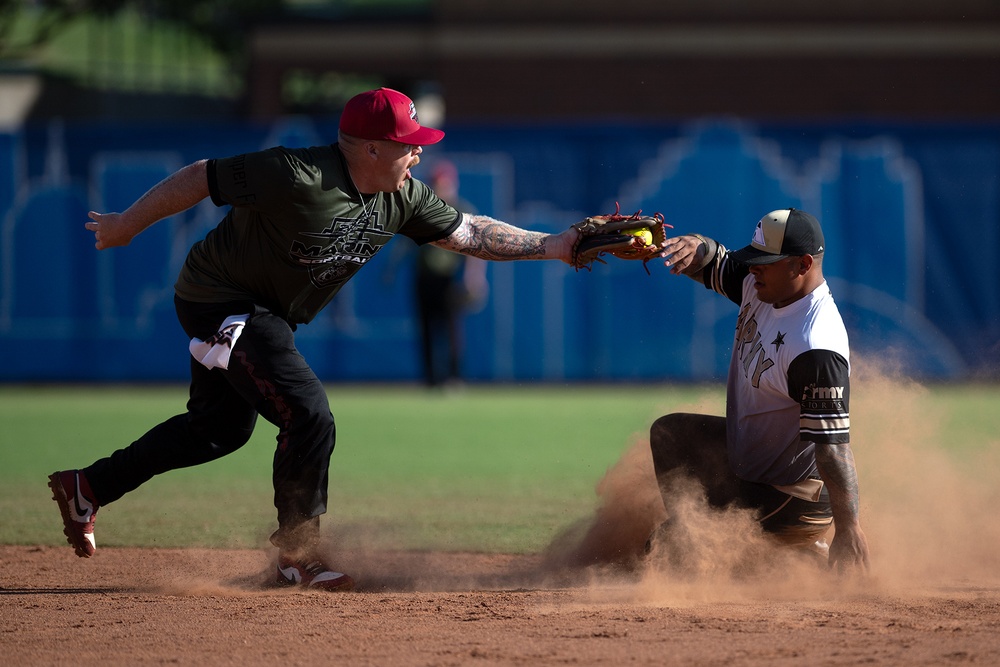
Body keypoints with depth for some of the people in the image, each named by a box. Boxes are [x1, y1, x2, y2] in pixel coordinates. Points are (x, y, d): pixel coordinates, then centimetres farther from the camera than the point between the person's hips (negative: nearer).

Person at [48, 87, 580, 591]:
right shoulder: (296, 177, -31)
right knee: (309, 416, -17)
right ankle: (297, 554, -1)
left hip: (264, 315, 9)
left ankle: (88, 487, 34)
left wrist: (552, 246, -7)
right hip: (220, 303, -9)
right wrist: (125, 226, -14)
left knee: (222, 428, 20)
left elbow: (466, 232, 2)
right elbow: (200, 178, -23)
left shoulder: (400, 198, -7)